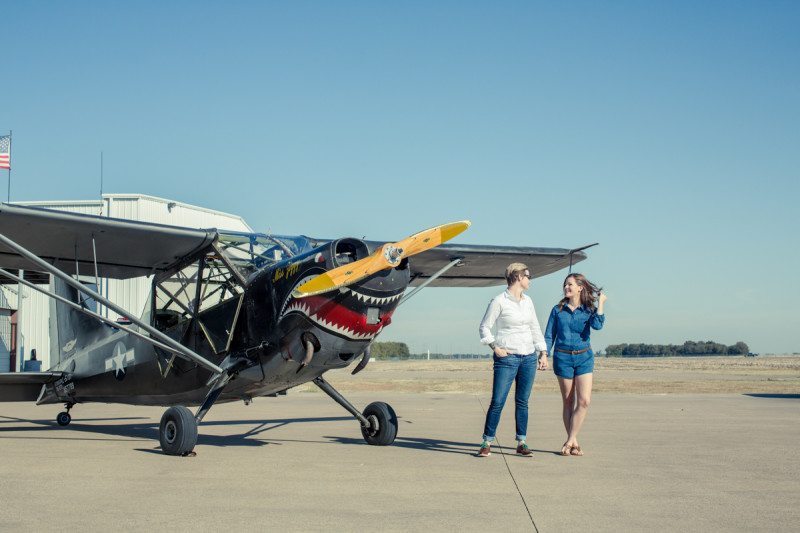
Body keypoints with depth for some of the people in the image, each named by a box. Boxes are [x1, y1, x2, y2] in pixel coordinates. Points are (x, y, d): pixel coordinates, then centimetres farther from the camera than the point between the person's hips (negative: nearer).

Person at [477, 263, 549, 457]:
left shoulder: (528, 301, 12)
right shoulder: (499, 301, -5)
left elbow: (535, 328, 18)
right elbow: (484, 327, -1)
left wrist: (543, 352, 13)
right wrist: (495, 347, -11)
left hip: (529, 357, 6)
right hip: (507, 357, -5)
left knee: (522, 401, 7)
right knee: (497, 401, -6)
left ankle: (521, 443, 13)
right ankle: (487, 443, 2)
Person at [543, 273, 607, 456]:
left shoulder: (589, 309, 2)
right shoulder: (558, 310, 4)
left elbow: (597, 325, -18)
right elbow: (549, 336, 6)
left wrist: (601, 303, -15)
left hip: (584, 357, 0)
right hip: (563, 357, 0)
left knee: (584, 400, -11)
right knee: (569, 402, 4)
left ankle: (570, 441, -3)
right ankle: (573, 442, 11)